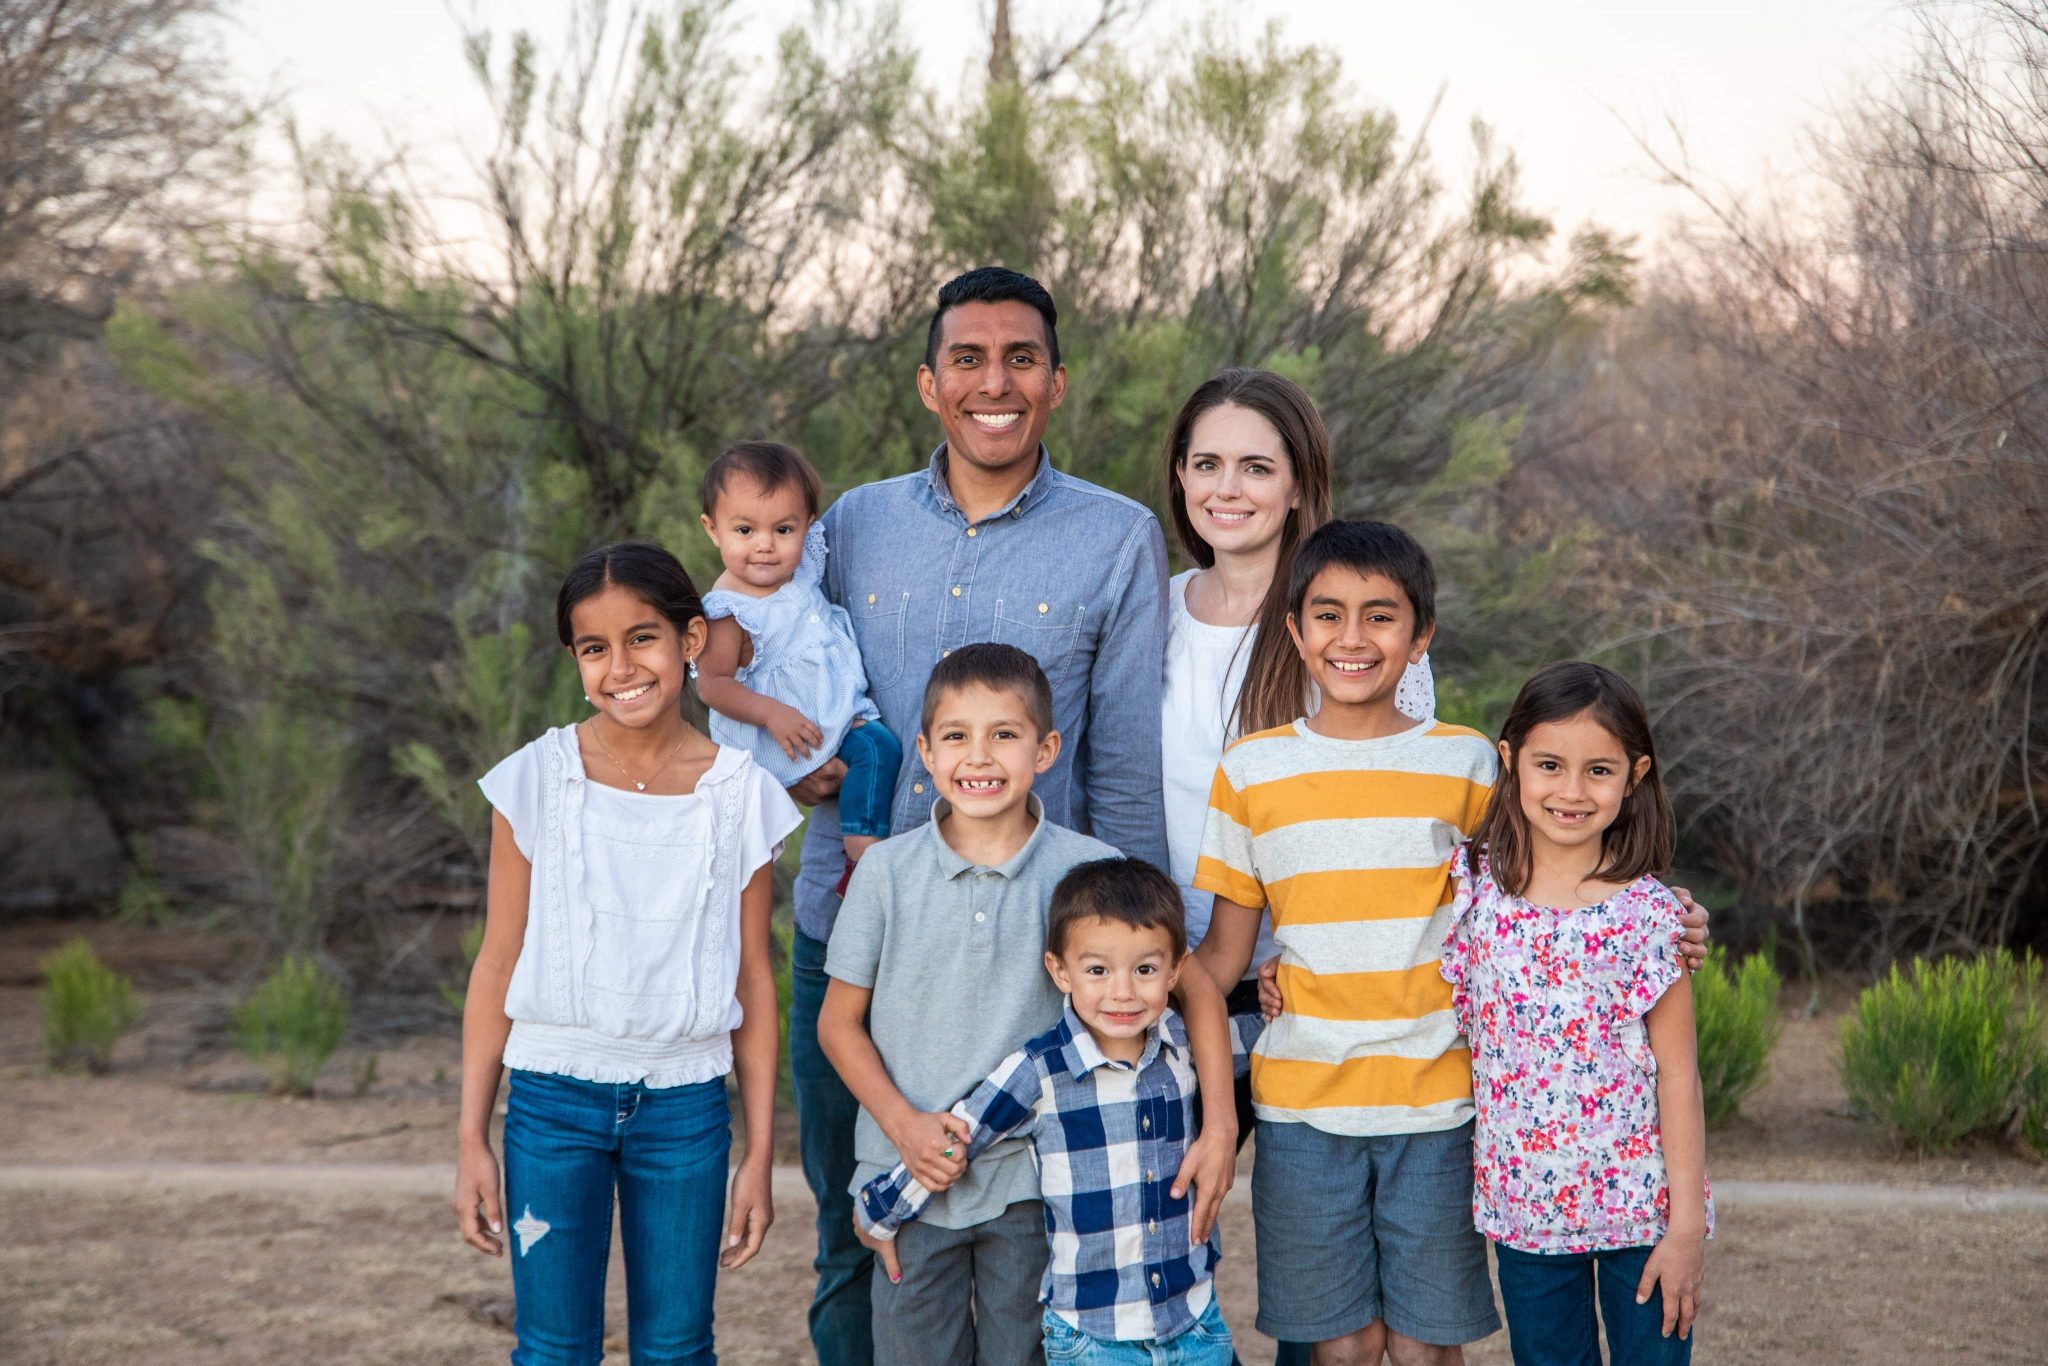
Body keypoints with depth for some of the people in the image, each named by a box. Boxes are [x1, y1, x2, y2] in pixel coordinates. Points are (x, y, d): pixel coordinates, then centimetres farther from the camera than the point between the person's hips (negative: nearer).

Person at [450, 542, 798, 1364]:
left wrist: (760, 1154, 3)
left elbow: (752, 980, 3)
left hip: (685, 1105, 1)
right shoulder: (537, 781, -3)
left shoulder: (741, 795, -1)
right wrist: (472, 1138, -1)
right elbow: (498, 964, 1)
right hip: (557, 1098, -1)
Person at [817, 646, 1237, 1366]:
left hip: (1035, 1183, 0)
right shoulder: (888, 870, -5)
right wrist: (903, 1123, -11)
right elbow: (839, 1021, 3)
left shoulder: (1088, 870, -7)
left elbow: (1196, 989, 0)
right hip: (914, 1175, 1)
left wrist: (1219, 1125, -11)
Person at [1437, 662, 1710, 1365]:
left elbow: (1676, 1072, -7)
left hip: (1640, 1206, -2)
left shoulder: (1648, 914, -10)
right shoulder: (1472, 885, -4)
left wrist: (1686, 1225, -8)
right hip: (1524, 1204, 2)